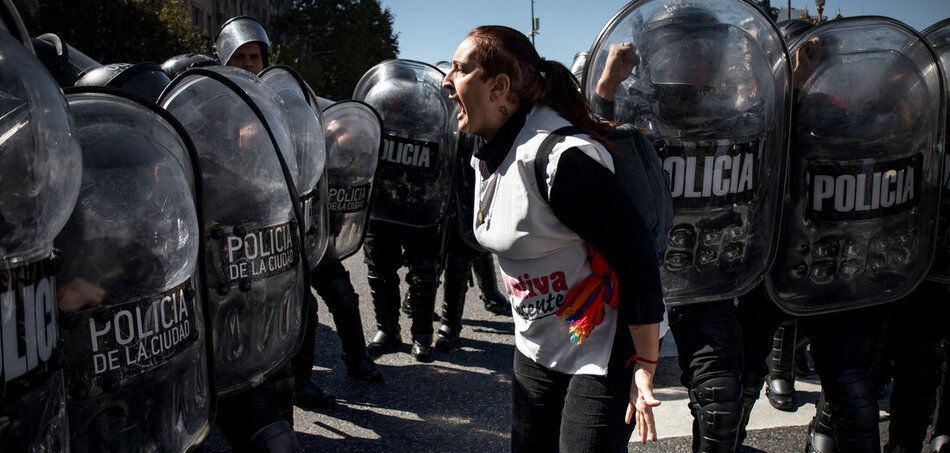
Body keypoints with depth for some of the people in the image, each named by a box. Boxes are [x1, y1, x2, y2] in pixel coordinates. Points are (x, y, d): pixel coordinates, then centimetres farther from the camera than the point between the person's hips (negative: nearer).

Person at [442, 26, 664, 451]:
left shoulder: (562, 158, -27)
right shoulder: (489, 156, 3)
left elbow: (635, 254, -25)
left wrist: (645, 365, -22)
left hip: (602, 350, -8)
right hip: (536, 348, 9)